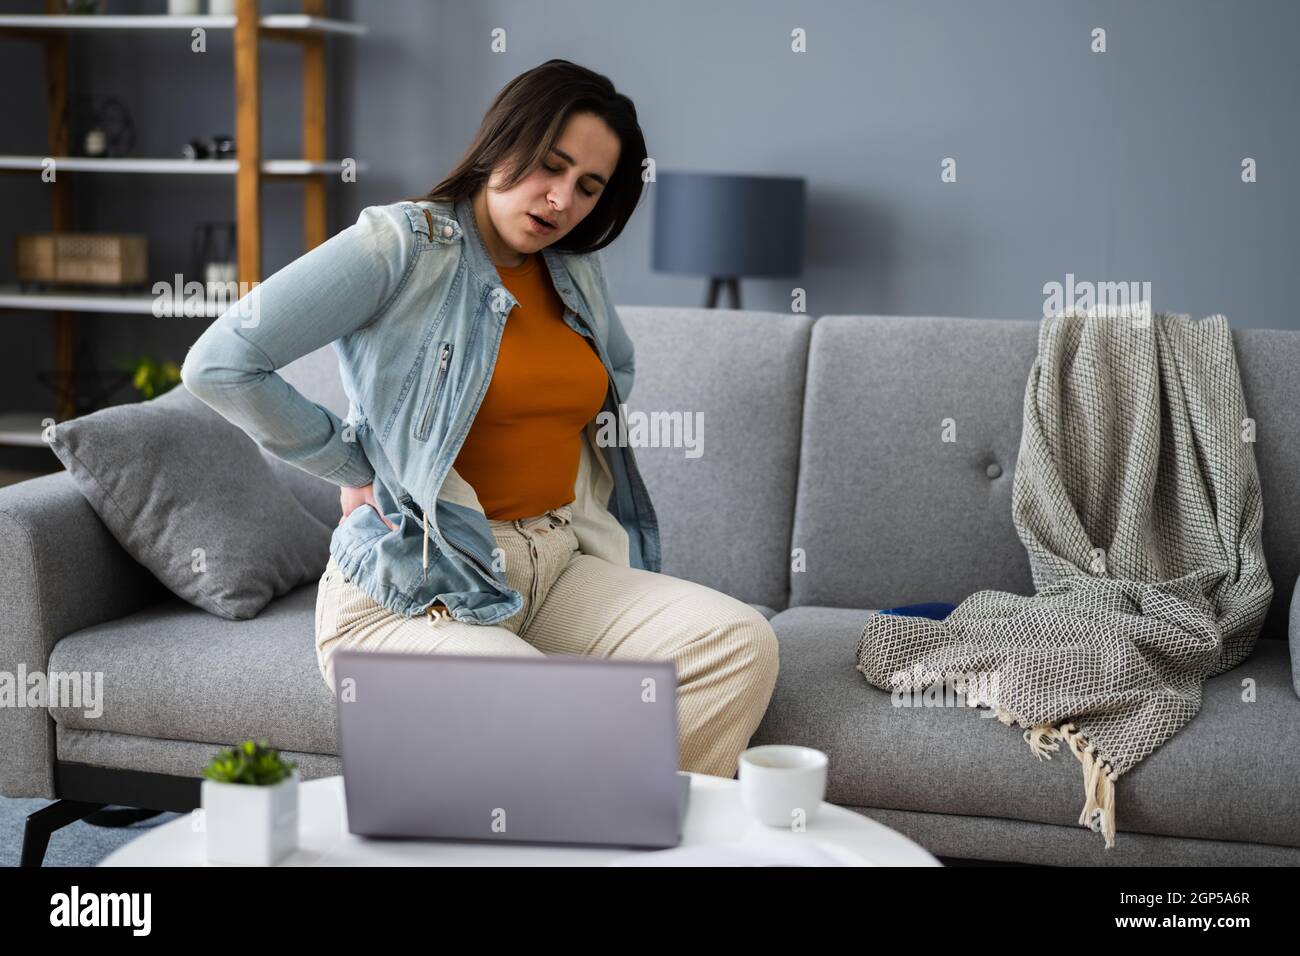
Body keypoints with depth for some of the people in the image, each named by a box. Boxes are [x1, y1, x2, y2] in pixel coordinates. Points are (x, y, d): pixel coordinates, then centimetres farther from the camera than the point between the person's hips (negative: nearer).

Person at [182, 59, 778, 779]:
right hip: (414, 591, -7)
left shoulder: (577, 274, 14)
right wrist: (356, 470, -6)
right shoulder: (401, 244, -7)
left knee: (740, 643, -17)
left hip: (562, 562, 7)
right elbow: (217, 366, -12)